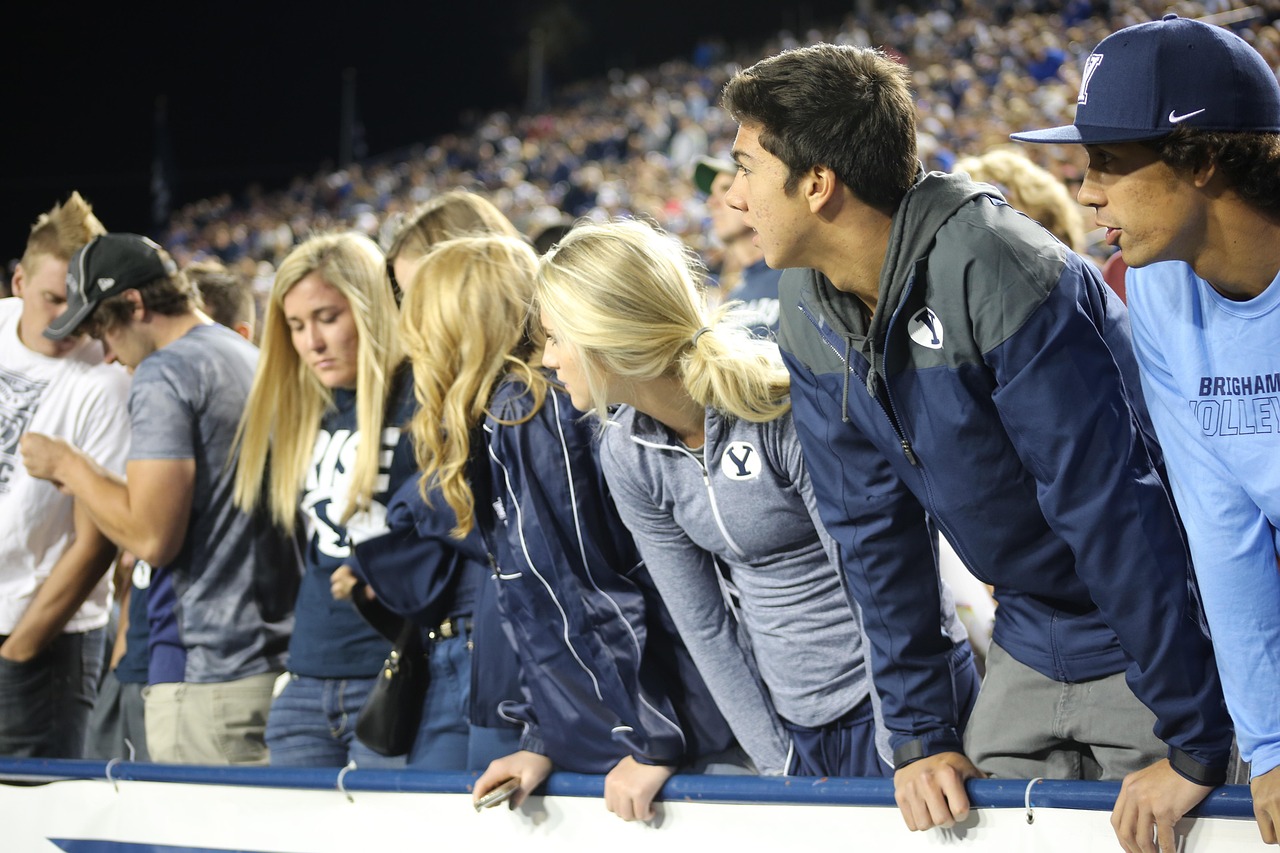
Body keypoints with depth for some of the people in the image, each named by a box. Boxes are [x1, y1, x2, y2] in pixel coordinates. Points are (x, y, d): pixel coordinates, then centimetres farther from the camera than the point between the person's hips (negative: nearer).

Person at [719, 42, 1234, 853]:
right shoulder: (811, 315, -3)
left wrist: (1196, 748, -26)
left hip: (1156, 643, -7)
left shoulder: (998, 277, -27)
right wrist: (920, 733, 0)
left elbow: (1112, 512, -27)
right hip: (1029, 653, 7)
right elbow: (875, 528, 4)